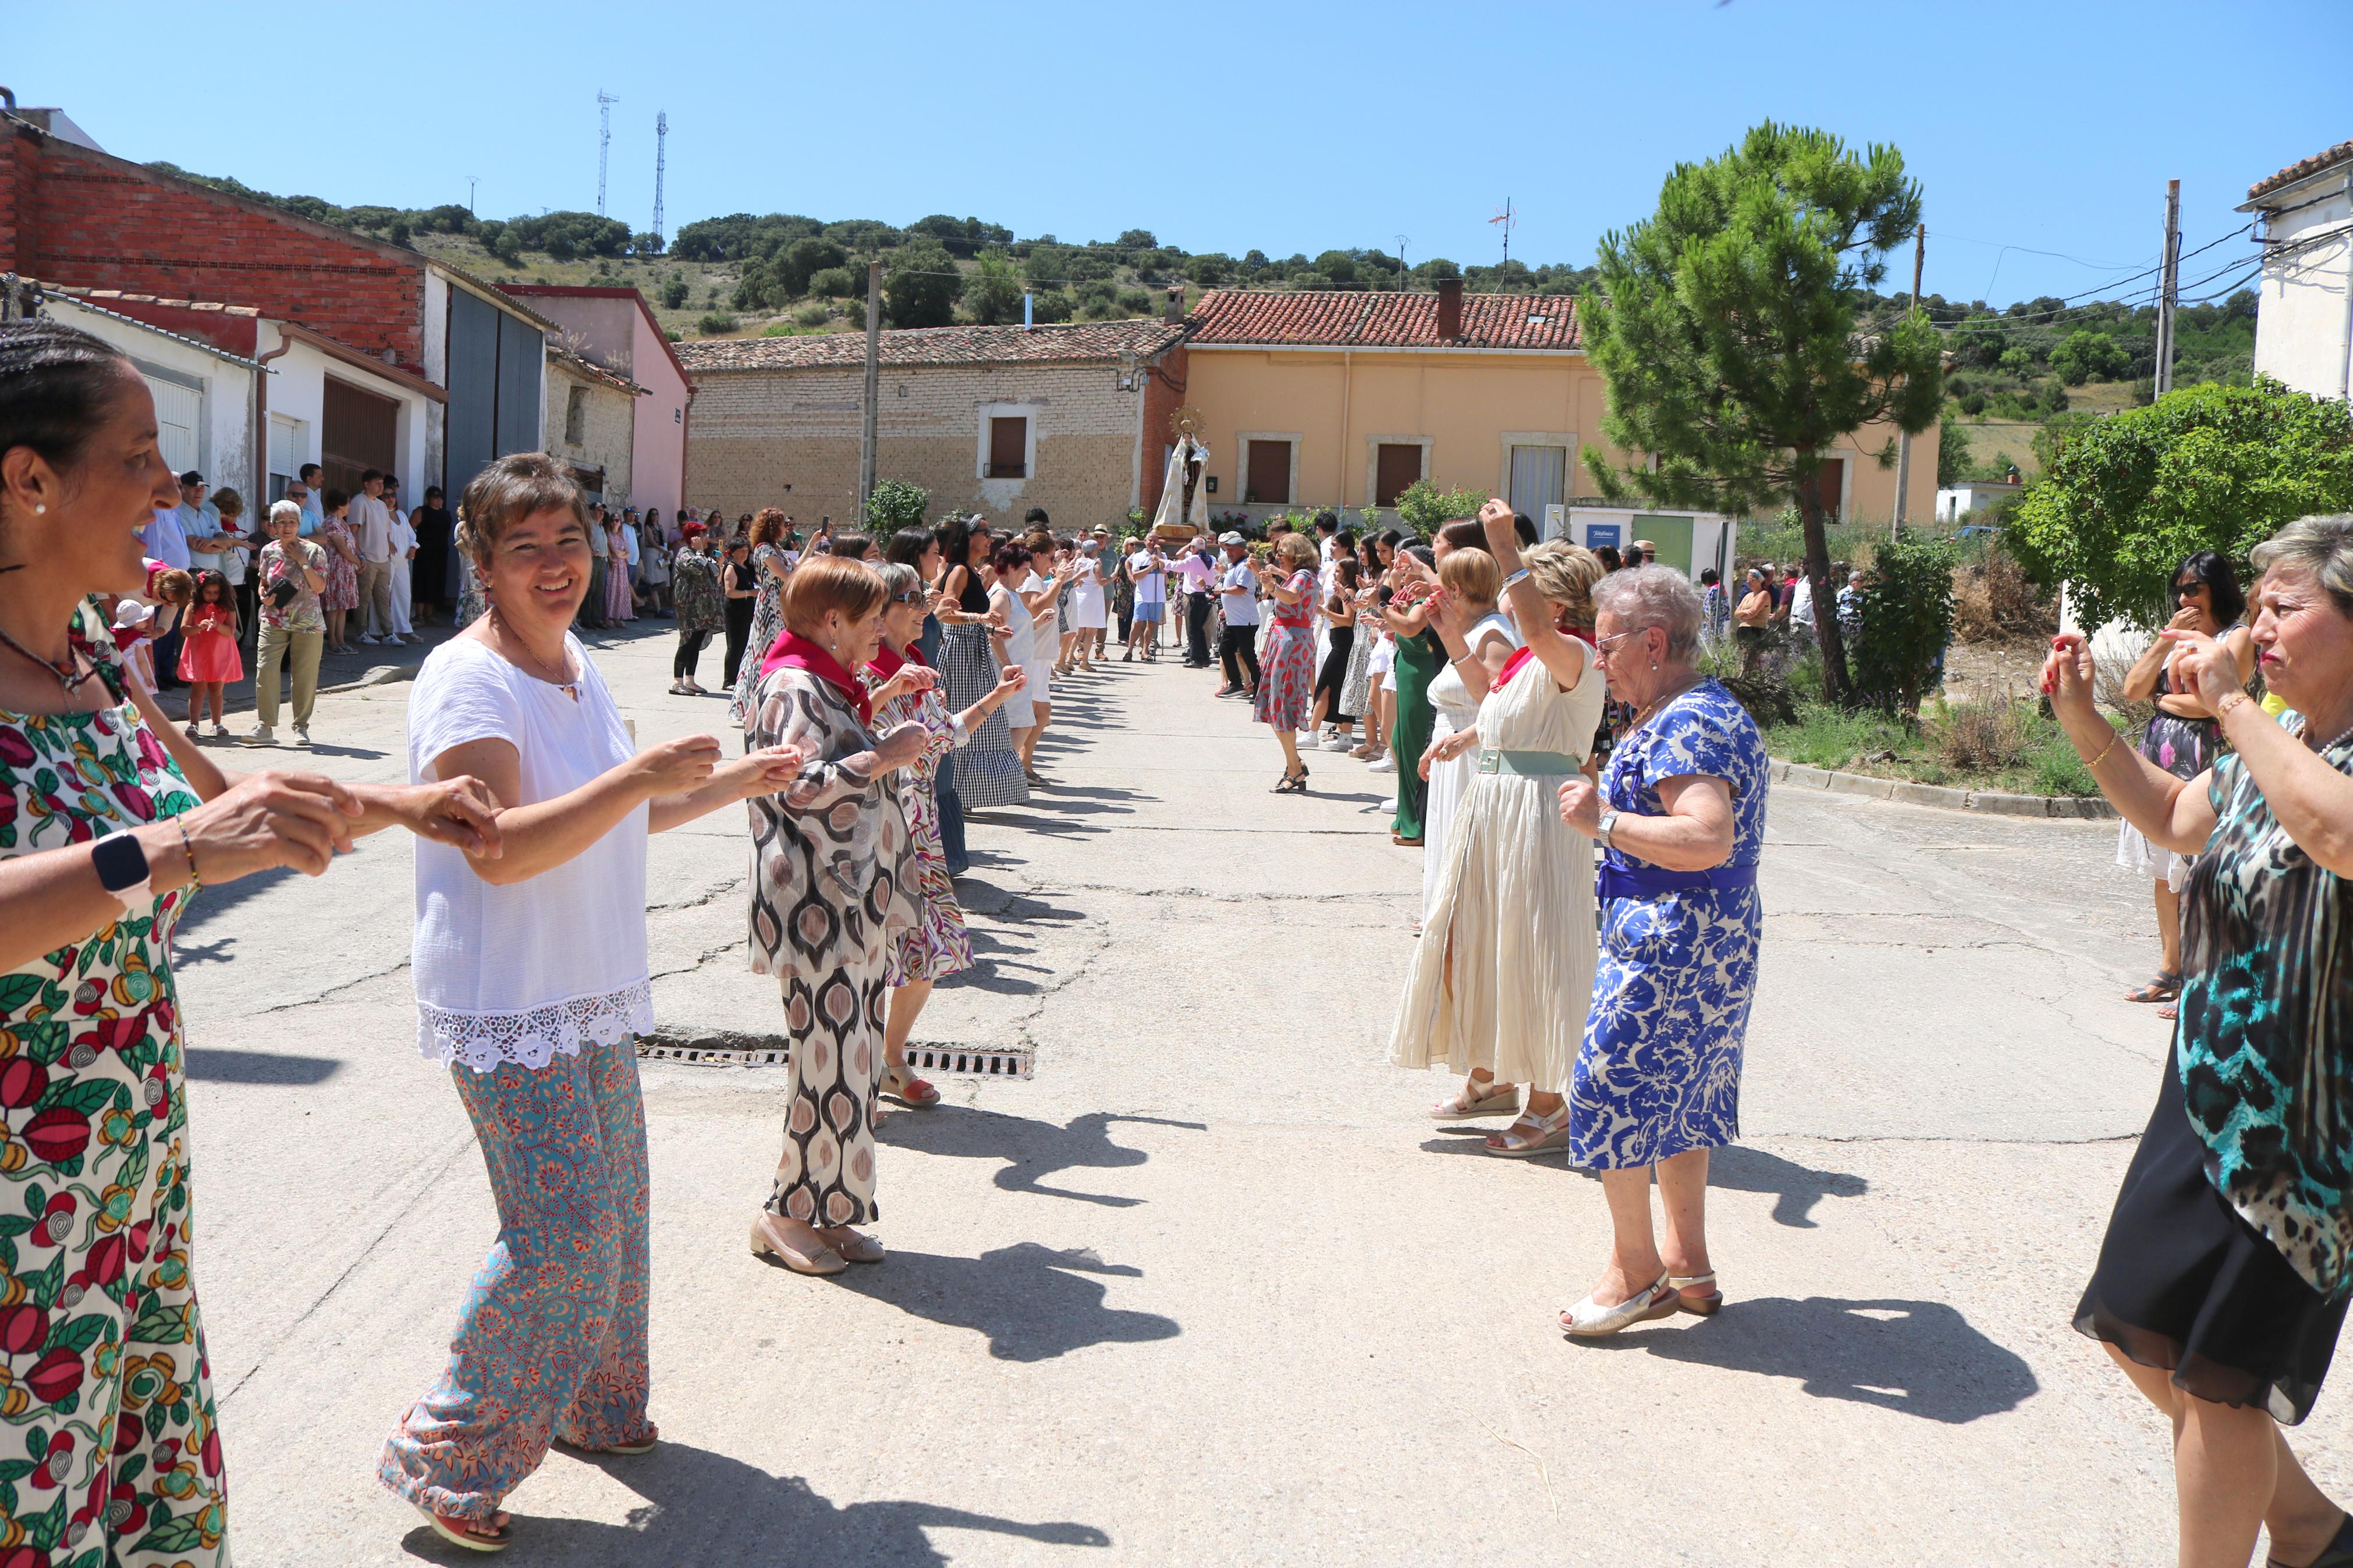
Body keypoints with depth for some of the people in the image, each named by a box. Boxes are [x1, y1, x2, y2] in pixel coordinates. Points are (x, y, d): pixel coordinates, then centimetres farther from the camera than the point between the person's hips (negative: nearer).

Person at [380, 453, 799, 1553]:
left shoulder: (576, 666, 10)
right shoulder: (468, 679, -18)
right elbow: (499, 848, -29)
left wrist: (728, 784, 14)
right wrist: (642, 776, -33)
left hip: (595, 998, 9)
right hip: (505, 1008, -9)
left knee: (614, 1213, 18)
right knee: (564, 1234, -9)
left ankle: (593, 1404, 39)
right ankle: (443, 1459, 8)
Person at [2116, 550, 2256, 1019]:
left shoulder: (2238, 636, -3)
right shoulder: (2180, 635, 19)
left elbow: (2210, 702, -15)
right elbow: (2132, 689, 7)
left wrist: (2161, 699, 2)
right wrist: (2167, 639, -2)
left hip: (2200, 763, -7)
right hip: (2158, 760, 7)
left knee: (2196, 878, -6)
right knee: (2164, 874, 10)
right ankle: (2170, 972, 19)